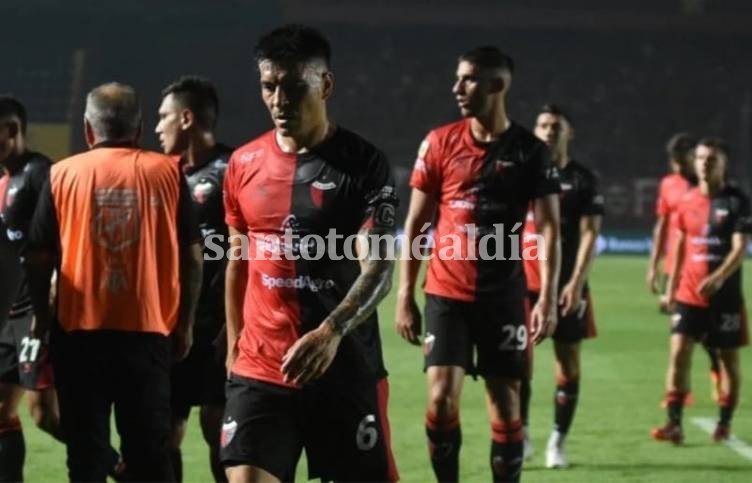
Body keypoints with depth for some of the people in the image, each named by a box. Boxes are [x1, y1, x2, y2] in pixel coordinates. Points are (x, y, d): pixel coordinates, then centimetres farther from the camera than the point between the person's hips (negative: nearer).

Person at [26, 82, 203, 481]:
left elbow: (39, 257, 1)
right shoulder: (168, 173, 2)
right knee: (149, 450, 6)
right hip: (148, 329, 0)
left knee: (86, 450, 5)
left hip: (79, 330, 0)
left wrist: (41, 317, 14)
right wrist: (185, 324, 12)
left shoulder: (63, 174, 0)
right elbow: (192, 255, 3)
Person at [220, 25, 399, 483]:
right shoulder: (244, 164, 7)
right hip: (259, 370, 3)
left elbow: (379, 267, -16)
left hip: (346, 368, -3)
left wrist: (331, 332, -31)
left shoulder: (363, 163, -7)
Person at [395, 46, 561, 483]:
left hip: (504, 297, -1)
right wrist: (406, 295, 2)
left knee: (506, 402, 2)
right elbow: (416, 222, 7)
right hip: (446, 294, 1)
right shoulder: (440, 143, 3)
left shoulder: (529, 151, -1)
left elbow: (549, 227, -2)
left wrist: (548, 298, -13)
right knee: (442, 397, -9)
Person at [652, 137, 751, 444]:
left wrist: (719, 277, -27)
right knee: (678, 352, -9)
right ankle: (674, 424, -10)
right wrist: (672, 286, 14)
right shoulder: (687, 201, 8)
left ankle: (725, 423, 18)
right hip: (689, 294, 3)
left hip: (725, 295, -3)